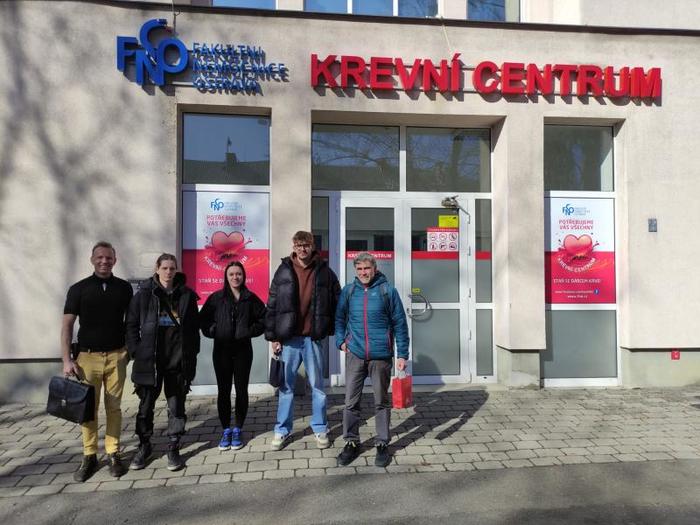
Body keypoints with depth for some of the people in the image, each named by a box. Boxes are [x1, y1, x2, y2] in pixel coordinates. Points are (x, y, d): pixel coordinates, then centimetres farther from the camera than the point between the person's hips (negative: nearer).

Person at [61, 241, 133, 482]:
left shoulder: (124, 288, 3)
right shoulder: (79, 289, 0)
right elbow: (67, 325, -1)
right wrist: (67, 360, -7)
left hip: (116, 356, 1)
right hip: (87, 356, -1)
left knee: (114, 407, 7)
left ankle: (113, 454, 17)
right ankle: (89, 456, 18)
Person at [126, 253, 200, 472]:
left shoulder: (187, 295, 3)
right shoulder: (144, 294, -1)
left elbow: (194, 327, 5)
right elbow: (131, 324, 1)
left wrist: (191, 354, 0)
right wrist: (136, 351, -5)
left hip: (178, 360, 1)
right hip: (149, 359, 0)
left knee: (176, 406, 8)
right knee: (146, 405, 11)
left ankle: (173, 448, 21)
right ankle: (144, 446, 30)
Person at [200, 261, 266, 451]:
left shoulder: (251, 298, 3)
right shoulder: (216, 298, 2)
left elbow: (263, 318, 8)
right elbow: (203, 318, 7)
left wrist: (251, 331, -4)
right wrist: (212, 332, -6)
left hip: (243, 350, 0)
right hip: (221, 350, 0)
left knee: (241, 390, 6)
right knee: (223, 391, 5)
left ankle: (238, 430, 19)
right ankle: (226, 430, 17)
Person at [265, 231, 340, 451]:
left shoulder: (324, 272, 1)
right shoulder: (284, 271, 2)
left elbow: (337, 303, 5)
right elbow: (272, 305, 2)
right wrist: (273, 336, -1)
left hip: (313, 337, 0)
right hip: (288, 337, 1)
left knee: (317, 385, 10)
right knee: (286, 386, 10)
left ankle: (320, 429, 24)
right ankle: (282, 430, 23)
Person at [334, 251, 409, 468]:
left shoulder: (387, 291, -5)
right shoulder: (348, 291, 2)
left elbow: (399, 324, -2)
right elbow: (339, 318, 15)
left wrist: (402, 354, -5)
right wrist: (341, 340, 2)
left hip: (381, 356, -2)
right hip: (355, 354, 2)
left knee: (381, 401, 11)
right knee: (351, 401, 8)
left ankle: (382, 444, 25)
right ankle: (351, 443, 24)